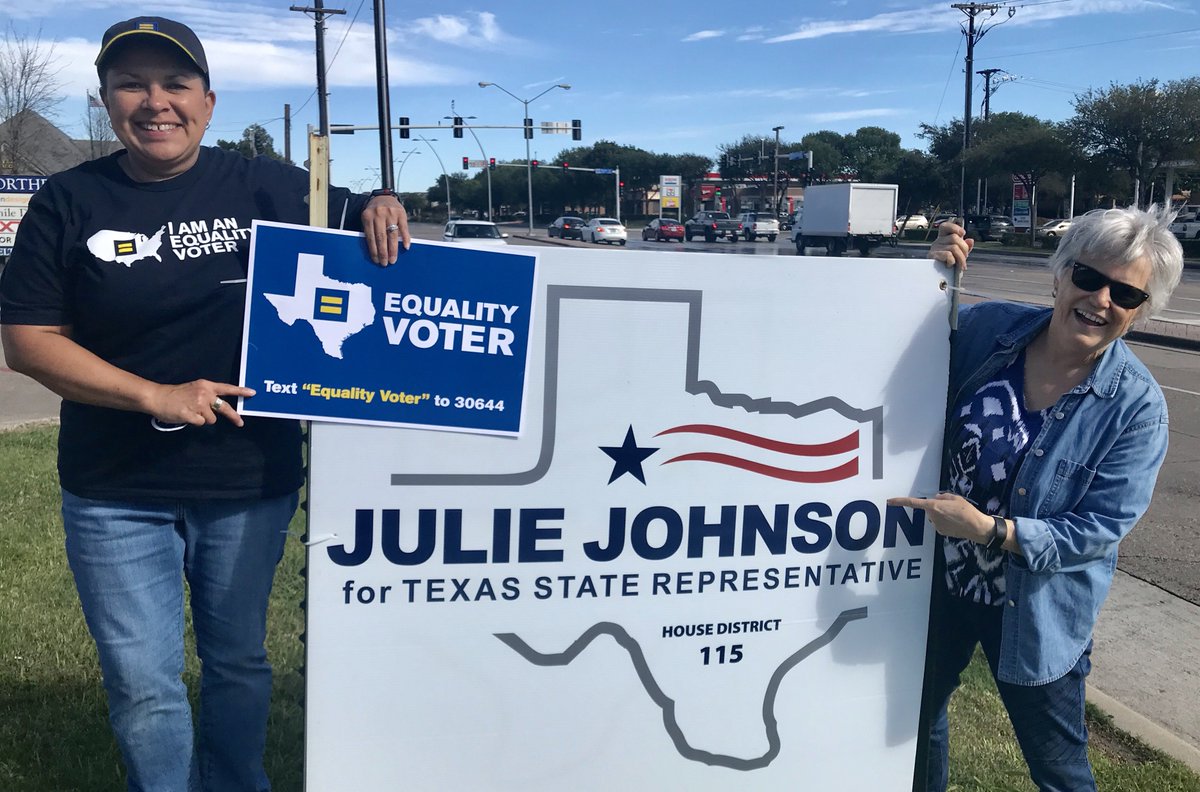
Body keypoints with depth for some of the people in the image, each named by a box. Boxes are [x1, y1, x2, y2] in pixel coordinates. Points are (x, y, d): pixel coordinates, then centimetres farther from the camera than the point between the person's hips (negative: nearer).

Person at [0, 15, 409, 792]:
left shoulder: (264, 187, -2)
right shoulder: (70, 202, -2)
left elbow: (360, 222, 10)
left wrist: (381, 206, -15)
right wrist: (154, 395, -18)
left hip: (251, 482, 1)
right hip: (116, 495, 0)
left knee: (239, 662, 19)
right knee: (144, 686, 7)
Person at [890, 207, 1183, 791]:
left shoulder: (1137, 406, -17)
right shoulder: (985, 328, -11)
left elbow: (1103, 527, -17)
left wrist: (992, 530, -28)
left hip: (1037, 610, -3)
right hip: (941, 581, 3)